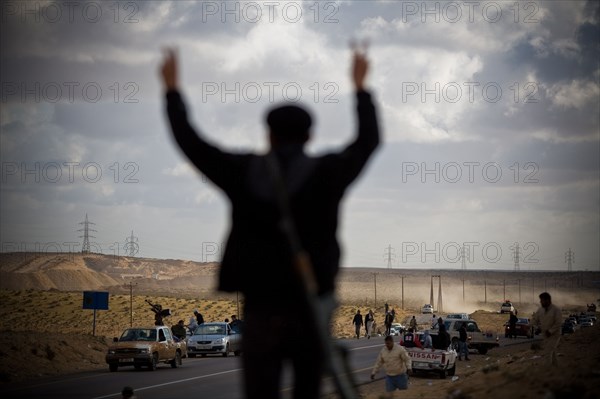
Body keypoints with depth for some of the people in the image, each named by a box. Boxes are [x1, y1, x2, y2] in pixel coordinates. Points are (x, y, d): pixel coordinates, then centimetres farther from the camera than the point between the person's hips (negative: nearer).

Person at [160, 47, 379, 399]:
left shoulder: (242, 172, -3)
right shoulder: (327, 172, -4)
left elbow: (189, 141, 7)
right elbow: (369, 140, 12)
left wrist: (173, 88, 20)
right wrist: (360, 85, 24)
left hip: (261, 312, 0)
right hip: (311, 311, 0)